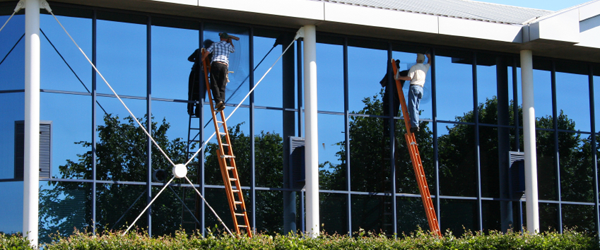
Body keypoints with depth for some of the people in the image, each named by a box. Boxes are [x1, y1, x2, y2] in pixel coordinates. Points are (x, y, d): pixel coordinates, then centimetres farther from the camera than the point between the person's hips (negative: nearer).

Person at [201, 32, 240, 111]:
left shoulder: (215, 44, 16)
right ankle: (222, 103, -16)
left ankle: (218, 100, -25)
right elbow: (233, 50, 40)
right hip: (225, 66, 2)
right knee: (222, 86, 1)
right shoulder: (228, 45, 18)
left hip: (215, 64, -2)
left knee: (214, 84, -5)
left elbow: (206, 53, 7)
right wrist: (230, 42, 49)